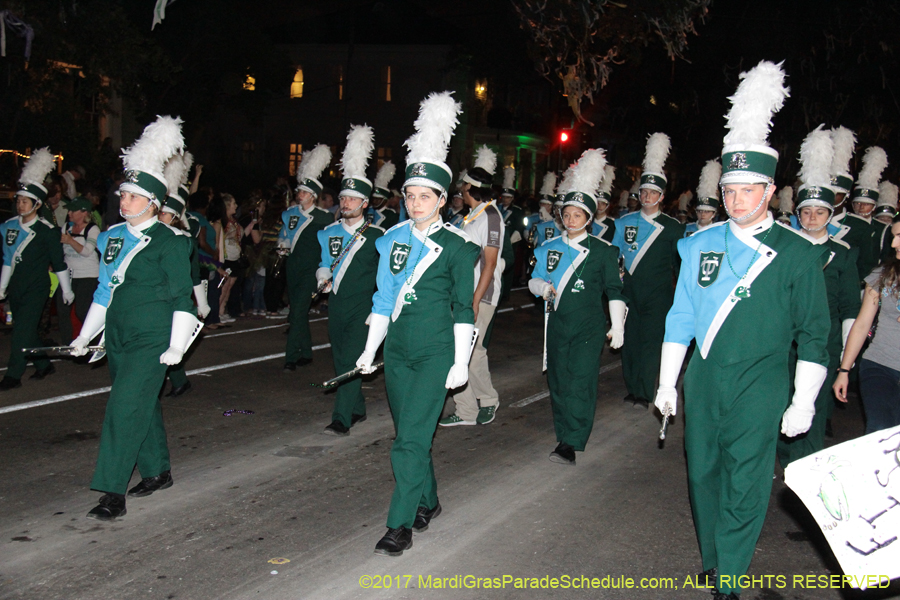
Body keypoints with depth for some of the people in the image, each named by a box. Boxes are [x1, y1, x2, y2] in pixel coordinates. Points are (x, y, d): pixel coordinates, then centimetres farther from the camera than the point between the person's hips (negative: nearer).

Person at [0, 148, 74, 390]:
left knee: (22, 330, -10)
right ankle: (44, 365, 29)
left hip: (36, 288, -6)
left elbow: (59, 262, -4)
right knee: (28, 330, 14)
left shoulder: (47, 231, -9)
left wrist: (66, 290, -1)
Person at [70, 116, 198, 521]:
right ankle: (158, 472, 34)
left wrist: (177, 346, -13)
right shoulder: (111, 238, 9)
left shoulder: (169, 242, -10)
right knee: (143, 404, 17)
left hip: (152, 339, -7)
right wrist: (85, 337, 16)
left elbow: (181, 297, -9)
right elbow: (104, 291, 16)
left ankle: (113, 495, -6)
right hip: (118, 337, 7)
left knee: (125, 407, -11)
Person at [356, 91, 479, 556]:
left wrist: (461, 362, -7)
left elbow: (463, 308, -4)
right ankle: (428, 502, 35)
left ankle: (400, 525, -1)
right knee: (410, 434, 16)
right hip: (397, 349, 5)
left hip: (436, 352, -5)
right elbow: (383, 298, 11)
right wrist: (369, 350, 9)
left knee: (411, 438, -9)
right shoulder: (393, 239, 6)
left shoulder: (457, 245, -7)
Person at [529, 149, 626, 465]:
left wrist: (617, 326, -1)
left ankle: (571, 445, -13)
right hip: (558, 324, 4)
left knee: (580, 382, -11)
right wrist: (544, 287, -10)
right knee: (558, 381, 7)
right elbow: (534, 280, 14)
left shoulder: (603, 250, -1)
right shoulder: (550, 248, 9)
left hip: (590, 327, -4)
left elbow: (614, 290, 2)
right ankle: (563, 434, 21)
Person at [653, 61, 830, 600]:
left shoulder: (798, 254, -5)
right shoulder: (700, 246, 4)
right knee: (703, 473, 13)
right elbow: (680, 317, 9)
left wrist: (803, 403, -5)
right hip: (703, 379, 4)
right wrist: (667, 383, 8)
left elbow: (814, 334, -2)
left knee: (745, 484, -2)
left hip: (759, 388, -4)